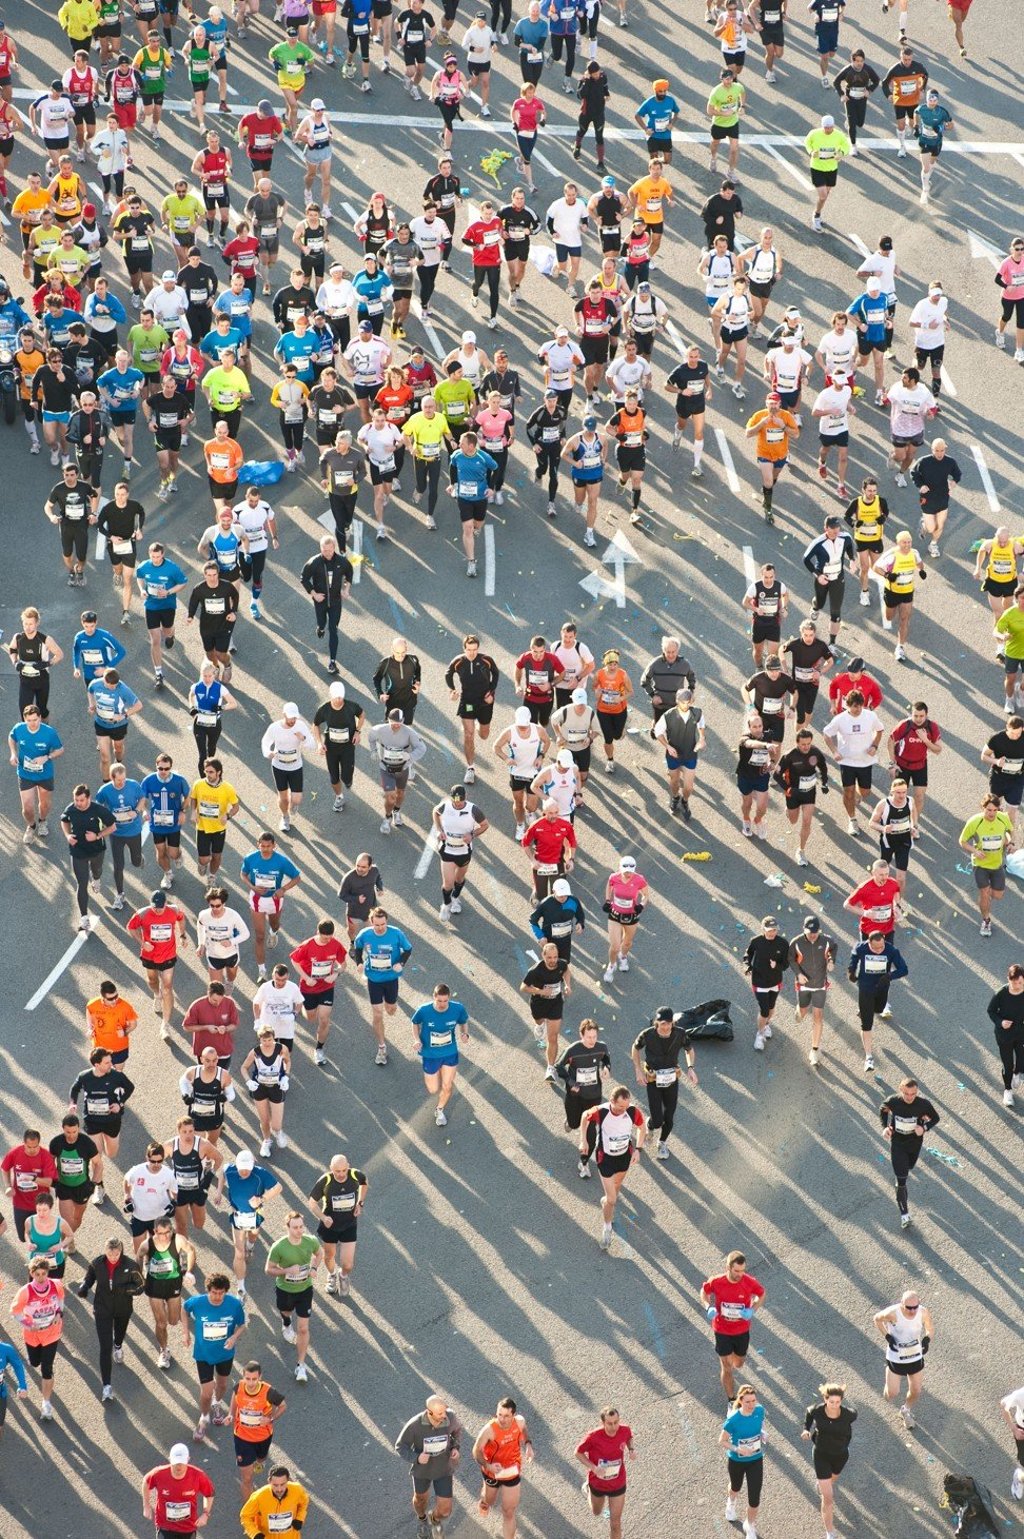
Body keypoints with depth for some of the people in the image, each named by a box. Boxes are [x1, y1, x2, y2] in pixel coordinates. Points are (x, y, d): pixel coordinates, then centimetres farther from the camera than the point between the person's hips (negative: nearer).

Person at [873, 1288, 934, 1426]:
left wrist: (927, 1340, -21)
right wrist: (887, 1337, -17)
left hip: (916, 1357, 3)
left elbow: (930, 1329, 0)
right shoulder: (893, 1313, -28)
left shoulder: (924, 1313, -20)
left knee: (915, 1392, 14)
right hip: (895, 1357, -2)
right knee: (892, 1395, 1)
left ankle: (907, 1411, 46)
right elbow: (877, 1319, -7)